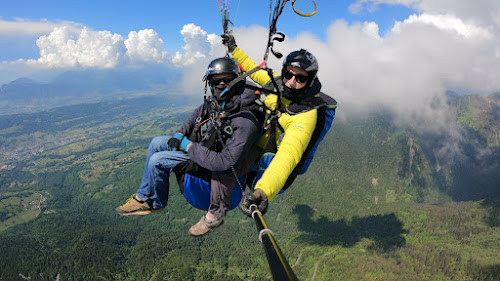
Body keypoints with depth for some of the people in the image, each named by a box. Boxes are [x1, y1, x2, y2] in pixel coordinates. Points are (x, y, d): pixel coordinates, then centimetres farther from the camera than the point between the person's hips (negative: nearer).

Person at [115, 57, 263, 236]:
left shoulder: (244, 122, -34)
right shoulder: (214, 101, -9)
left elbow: (225, 162, -35)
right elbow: (195, 116, 14)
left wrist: (188, 146, -26)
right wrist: (179, 135, -3)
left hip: (213, 166, -8)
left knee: (157, 160, -13)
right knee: (157, 143, 6)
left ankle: (152, 202, 15)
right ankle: (144, 196, 17)